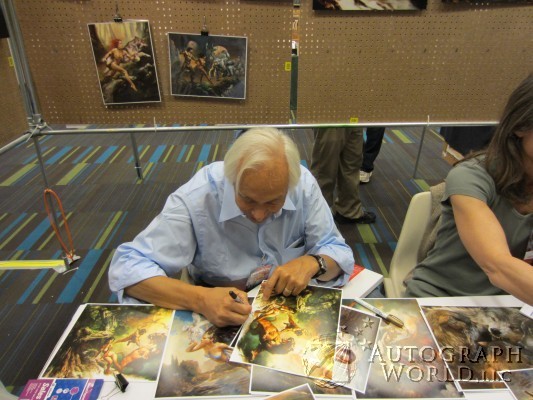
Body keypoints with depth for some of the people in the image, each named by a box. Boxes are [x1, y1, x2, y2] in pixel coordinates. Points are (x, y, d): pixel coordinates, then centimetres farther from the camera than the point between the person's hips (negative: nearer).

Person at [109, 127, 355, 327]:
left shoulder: (304, 184, -14)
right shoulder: (196, 198, -21)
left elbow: (338, 251, -4)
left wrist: (311, 263, -25)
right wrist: (199, 299, -34)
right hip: (220, 319, -2)